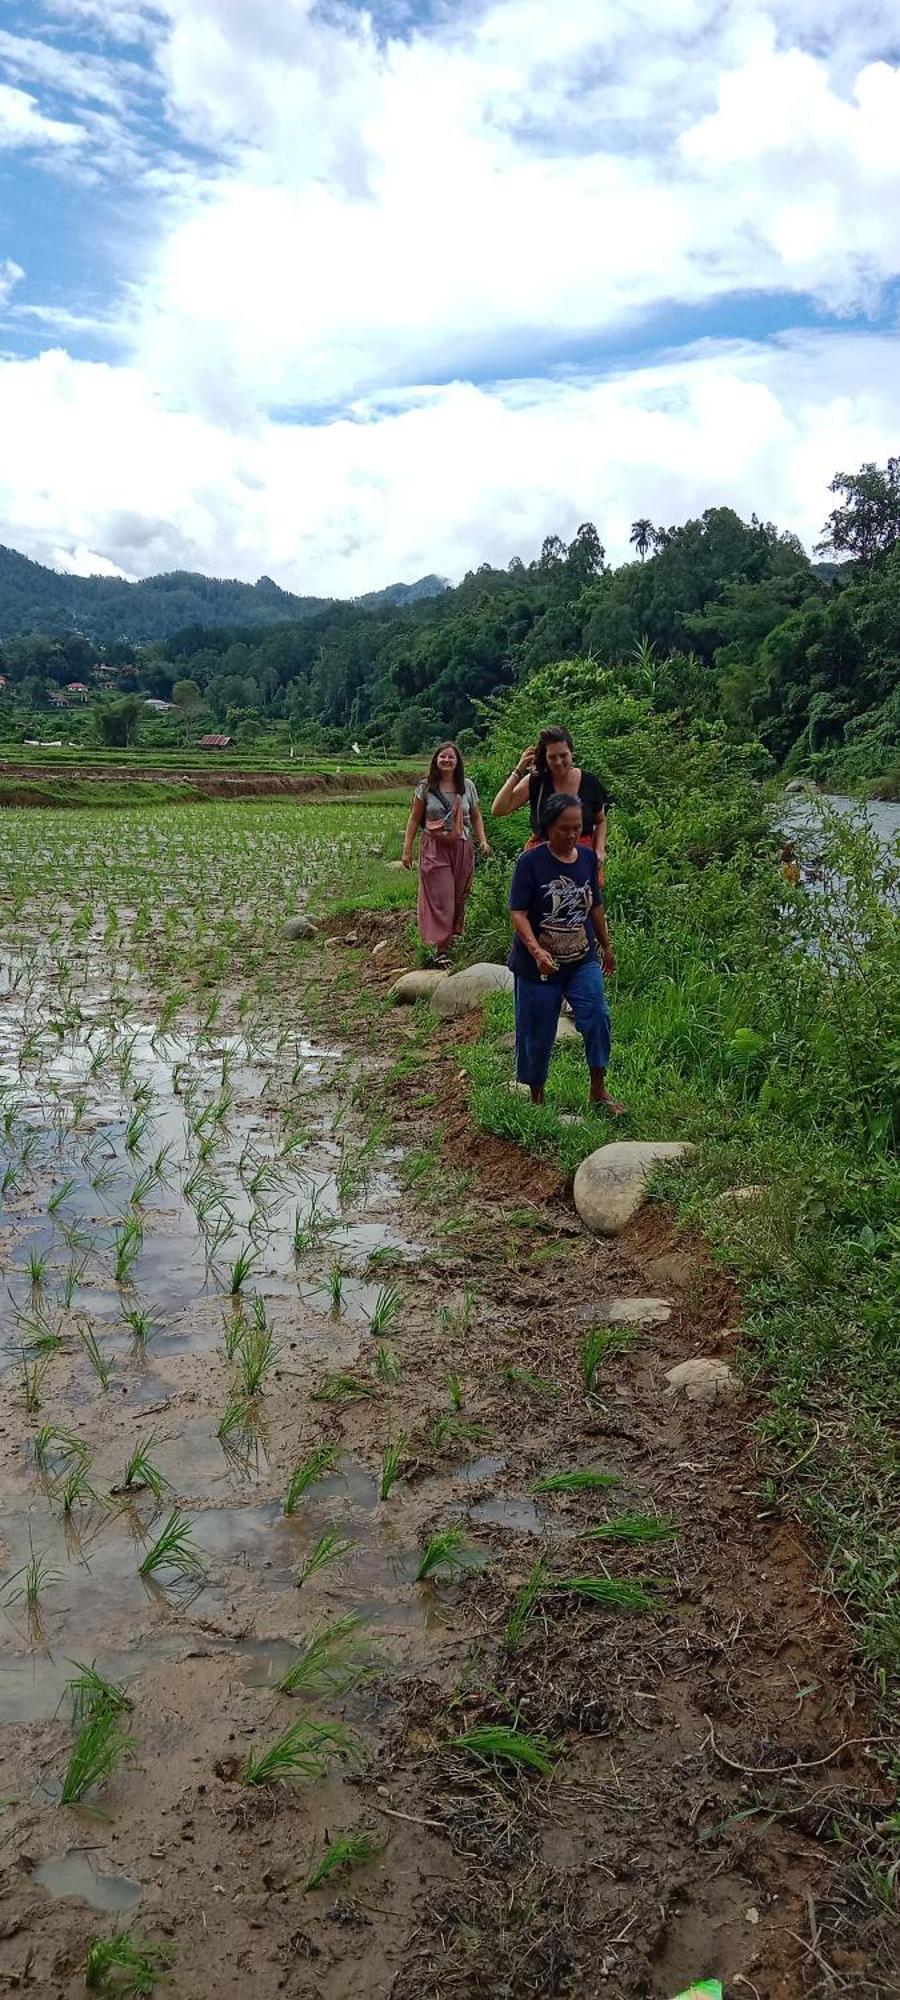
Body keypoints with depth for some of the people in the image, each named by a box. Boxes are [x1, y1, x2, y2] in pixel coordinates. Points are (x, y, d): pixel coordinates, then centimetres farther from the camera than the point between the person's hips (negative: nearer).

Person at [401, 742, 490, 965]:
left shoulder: (467, 786, 6)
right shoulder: (426, 787, 0)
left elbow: (476, 817, 14)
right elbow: (414, 819, 3)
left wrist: (483, 841, 0)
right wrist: (407, 849, -2)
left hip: (462, 848, 3)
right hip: (435, 848, -3)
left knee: (459, 898, 5)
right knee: (440, 898, -7)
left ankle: (452, 936, 19)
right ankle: (441, 950, -7)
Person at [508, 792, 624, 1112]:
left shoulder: (588, 857, 1)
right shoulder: (531, 861, -14)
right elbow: (518, 912, -19)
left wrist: (606, 946, 21)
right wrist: (536, 951, -33)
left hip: (582, 960, 4)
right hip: (538, 965, -3)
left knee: (597, 1015, -13)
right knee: (538, 1033, 7)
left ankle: (599, 1090, 1)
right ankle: (536, 1097, 26)